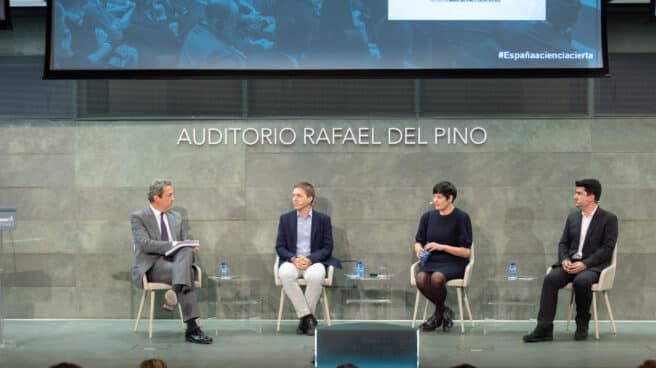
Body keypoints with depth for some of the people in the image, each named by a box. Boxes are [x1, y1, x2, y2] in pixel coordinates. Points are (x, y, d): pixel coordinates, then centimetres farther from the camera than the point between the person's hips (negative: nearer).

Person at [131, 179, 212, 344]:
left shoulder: (176, 217, 21)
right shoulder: (138, 217, 2)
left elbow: (184, 242, 23)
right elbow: (144, 244, -14)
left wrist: (190, 248, -4)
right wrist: (173, 245, -24)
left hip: (176, 261, 5)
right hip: (152, 267, -5)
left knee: (187, 251, -33)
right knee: (187, 272, -35)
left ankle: (176, 291, -54)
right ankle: (192, 329, -44)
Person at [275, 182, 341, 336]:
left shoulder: (323, 219, 7)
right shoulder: (285, 219, 11)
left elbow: (327, 248, 2)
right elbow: (280, 247, 7)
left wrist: (310, 259, -16)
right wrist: (293, 259, -14)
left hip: (314, 261, -1)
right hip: (292, 261, 2)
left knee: (315, 276, -38)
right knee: (285, 274, -35)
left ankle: (304, 319, -21)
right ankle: (308, 317, -28)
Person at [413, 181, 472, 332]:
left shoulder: (461, 218, -5)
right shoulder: (428, 216, 8)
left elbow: (466, 252, -6)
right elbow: (418, 242, 19)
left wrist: (442, 247, -18)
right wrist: (419, 249, -6)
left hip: (455, 263, -4)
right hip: (432, 261, 4)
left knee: (436, 278, -36)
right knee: (421, 279, -30)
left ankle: (438, 313, -6)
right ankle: (444, 311, -5)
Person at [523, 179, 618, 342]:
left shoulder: (609, 219, -1)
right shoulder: (573, 217, 16)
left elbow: (607, 248, -9)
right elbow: (563, 243, 16)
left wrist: (584, 264, -19)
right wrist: (564, 260, -6)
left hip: (593, 266, -5)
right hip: (571, 264, 5)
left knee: (581, 281, -37)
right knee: (551, 279, -25)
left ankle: (582, 324, -13)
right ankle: (544, 328, -29)